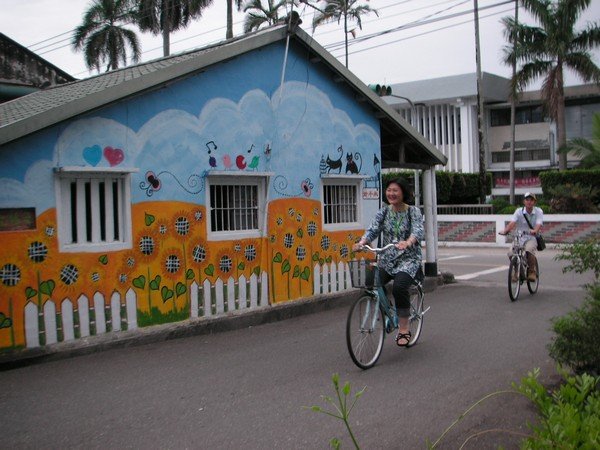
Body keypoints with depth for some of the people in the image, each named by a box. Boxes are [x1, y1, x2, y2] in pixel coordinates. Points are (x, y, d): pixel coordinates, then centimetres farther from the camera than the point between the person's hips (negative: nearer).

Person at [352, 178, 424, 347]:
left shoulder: (413, 212, -3)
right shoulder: (383, 212, 6)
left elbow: (418, 230, -20)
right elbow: (372, 229, -7)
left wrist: (407, 242, -43)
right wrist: (361, 242, -29)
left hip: (408, 259, -4)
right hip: (387, 260, 4)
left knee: (399, 287, -31)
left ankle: (404, 329, -16)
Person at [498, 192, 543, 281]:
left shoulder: (538, 211, -3)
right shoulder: (519, 211, -1)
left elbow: (539, 224, -20)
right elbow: (512, 222, -16)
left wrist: (535, 231, -43)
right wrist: (505, 230, -36)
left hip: (532, 238, -2)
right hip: (519, 237, 2)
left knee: (529, 250, -35)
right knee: (511, 253, -24)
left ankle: (532, 272, -11)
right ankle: (517, 272, 5)